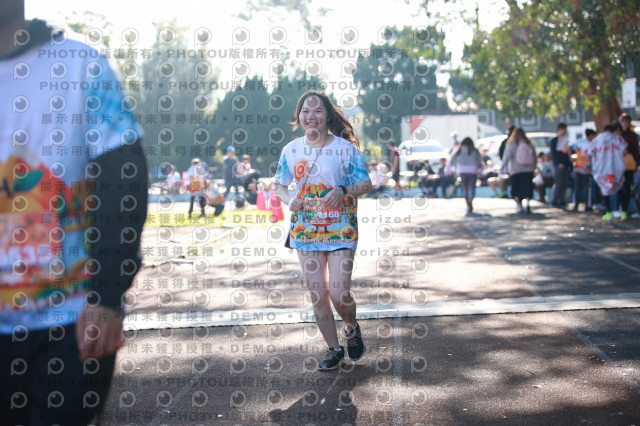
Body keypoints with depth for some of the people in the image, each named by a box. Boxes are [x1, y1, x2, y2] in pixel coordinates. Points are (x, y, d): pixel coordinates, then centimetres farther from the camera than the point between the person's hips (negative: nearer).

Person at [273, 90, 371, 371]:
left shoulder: (344, 147, -5)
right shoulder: (291, 150, 4)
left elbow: (366, 184, -4)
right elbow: (279, 185, 14)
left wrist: (343, 191, -24)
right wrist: (288, 200, -8)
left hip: (340, 230, -3)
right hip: (305, 230, 3)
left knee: (339, 294, -9)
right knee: (317, 295, 5)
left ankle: (352, 328, 25)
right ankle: (334, 350, 20)